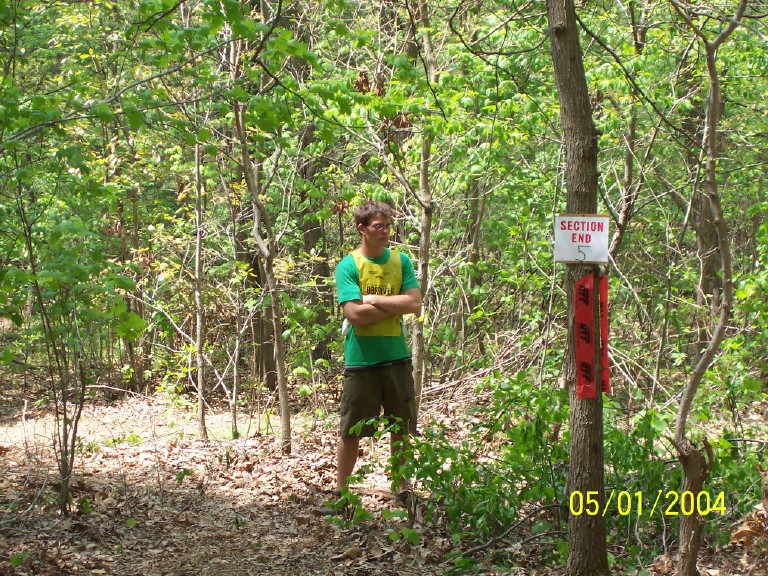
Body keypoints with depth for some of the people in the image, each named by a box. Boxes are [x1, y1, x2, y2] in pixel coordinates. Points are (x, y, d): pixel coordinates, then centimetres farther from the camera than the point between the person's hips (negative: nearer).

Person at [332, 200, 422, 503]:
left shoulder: (401, 261, 6)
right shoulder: (348, 266, -5)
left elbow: (415, 304, -5)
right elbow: (355, 314, -16)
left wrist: (374, 300, -10)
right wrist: (395, 305, -9)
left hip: (397, 358, 3)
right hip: (361, 361, -3)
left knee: (401, 429, 11)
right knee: (351, 431, 3)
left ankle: (402, 489, 23)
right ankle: (340, 491, 15)